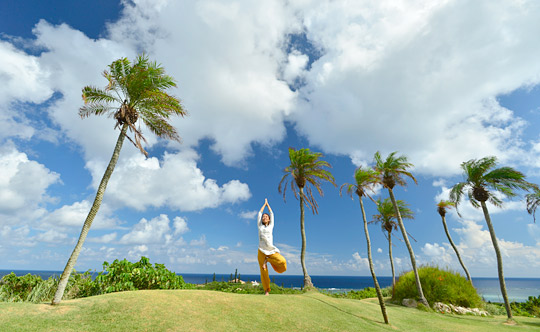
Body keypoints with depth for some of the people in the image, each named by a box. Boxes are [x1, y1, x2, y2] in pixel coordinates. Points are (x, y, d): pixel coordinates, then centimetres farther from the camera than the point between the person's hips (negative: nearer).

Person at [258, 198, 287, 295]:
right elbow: (259, 213, 15)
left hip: (272, 251, 0)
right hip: (262, 250, 0)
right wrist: (264, 204, 26)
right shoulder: (260, 226, 11)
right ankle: (266, 290, 12)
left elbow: (272, 214, 19)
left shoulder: (271, 226, 12)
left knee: (282, 262, -21)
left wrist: (268, 204, 30)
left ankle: (268, 260, 1)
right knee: (263, 271, -3)